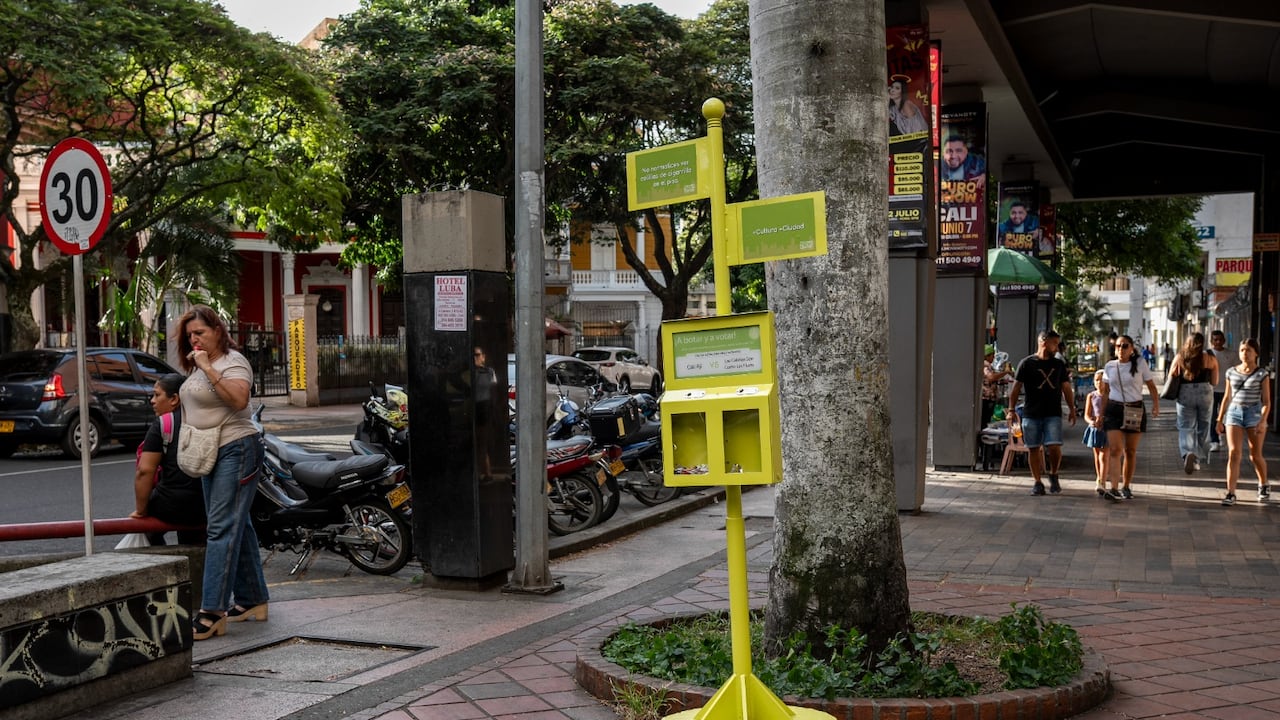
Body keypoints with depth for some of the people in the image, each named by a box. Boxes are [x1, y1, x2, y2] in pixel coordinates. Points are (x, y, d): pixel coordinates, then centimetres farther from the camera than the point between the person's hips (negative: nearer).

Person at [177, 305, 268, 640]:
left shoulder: (233, 362, -11)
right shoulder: (196, 366, 17)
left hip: (236, 451, -10)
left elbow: (239, 400, -29)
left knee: (223, 528, -13)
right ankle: (252, 600, 20)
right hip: (210, 456, 10)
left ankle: (212, 612, -17)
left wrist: (208, 368, -29)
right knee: (236, 527, 13)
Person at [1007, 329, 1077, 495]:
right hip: (1031, 414, -2)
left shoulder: (1059, 365, 13)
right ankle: (1037, 482, 12)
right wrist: (1012, 410, -4)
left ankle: (1053, 475, 13)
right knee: (1034, 449, 2)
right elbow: (1016, 387, 1)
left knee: (1054, 447, -11)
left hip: (1053, 414, 2)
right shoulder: (1026, 363, 1)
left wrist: (1072, 409, 13)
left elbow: (1066, 388, 18)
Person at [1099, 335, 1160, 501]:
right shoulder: (1109, 367, 6)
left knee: (1130, 451, 7)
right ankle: (1114, 489, -18)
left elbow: (1152, 386, 2)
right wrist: (1101, 413, 10)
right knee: (1115, 450, -11)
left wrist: (1156, 405, -13)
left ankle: (1126, 487, 19)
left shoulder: (1140, 365, 0)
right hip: (1114, 409, 0)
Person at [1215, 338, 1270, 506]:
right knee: (1233, 453, -9)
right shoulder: (1231, 372, 8)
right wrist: (1220, 419, 14)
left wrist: (1263, 421, -17)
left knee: (1255, 455, 7)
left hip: (1254, 413, -2)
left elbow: (1266, 401, -4)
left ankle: (1263, 486, 34)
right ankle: (1230, 493, -10)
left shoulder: (1262, 374, -2)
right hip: (1234, 412, 2)